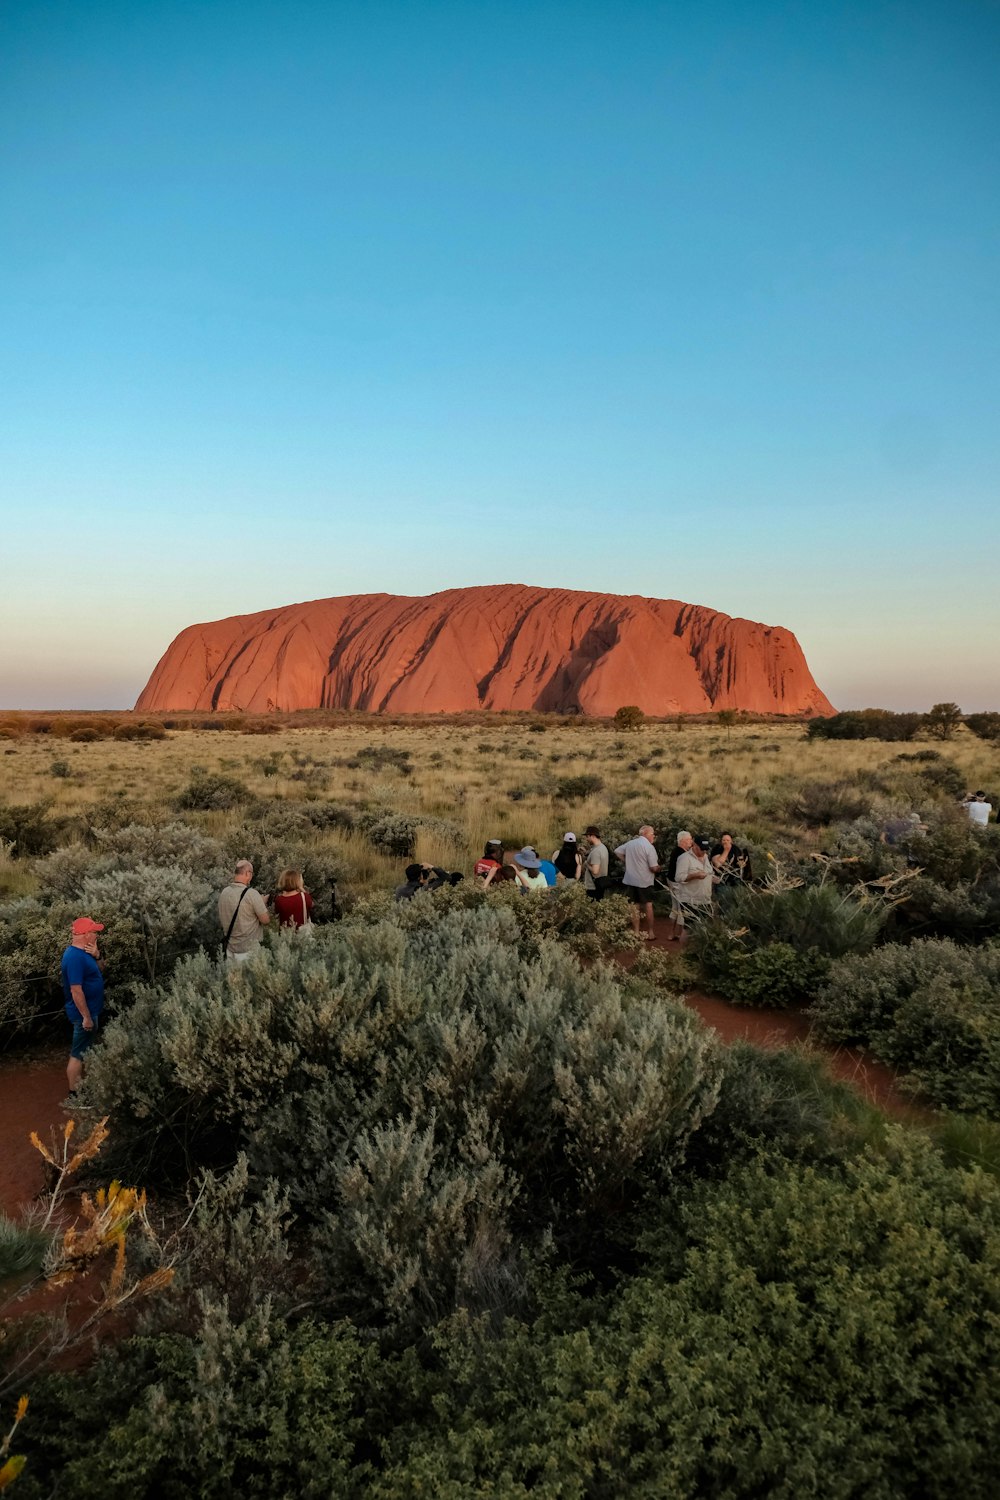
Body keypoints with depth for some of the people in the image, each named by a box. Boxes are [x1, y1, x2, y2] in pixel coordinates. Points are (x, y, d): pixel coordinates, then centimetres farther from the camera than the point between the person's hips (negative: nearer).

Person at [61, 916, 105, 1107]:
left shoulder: (83, 952, 5)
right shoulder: (75, 957, -26)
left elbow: (100, 970, 14)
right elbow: (76, 990, -27)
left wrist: (97, 956, -6)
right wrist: (86, 1017, -24)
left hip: (90, 1010, 10)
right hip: (84, 1013, -10)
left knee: (82, 1051, 20)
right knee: (78, 1053, -1)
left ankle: (79, 1085, 33)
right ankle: (72, 1096, 7)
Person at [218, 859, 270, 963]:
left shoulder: (224, 892, 0)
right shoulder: (252, 894, -18)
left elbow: (221, 922, 13)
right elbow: (266, 920, -13)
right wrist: (263, 903, 5)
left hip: (230, 948, 6)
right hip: (248, 950, -6)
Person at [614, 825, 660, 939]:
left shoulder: (630, 843, 3)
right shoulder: (649, 847, -16)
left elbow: (617, 852, 14)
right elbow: (654, 868, -17)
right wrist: (658, 867, 5)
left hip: (630, 880, 5)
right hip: (644, 881, -5)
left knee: (634, 907, 11)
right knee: (648, 906, 8)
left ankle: (636, 932, 15)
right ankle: (650, 933, 12)